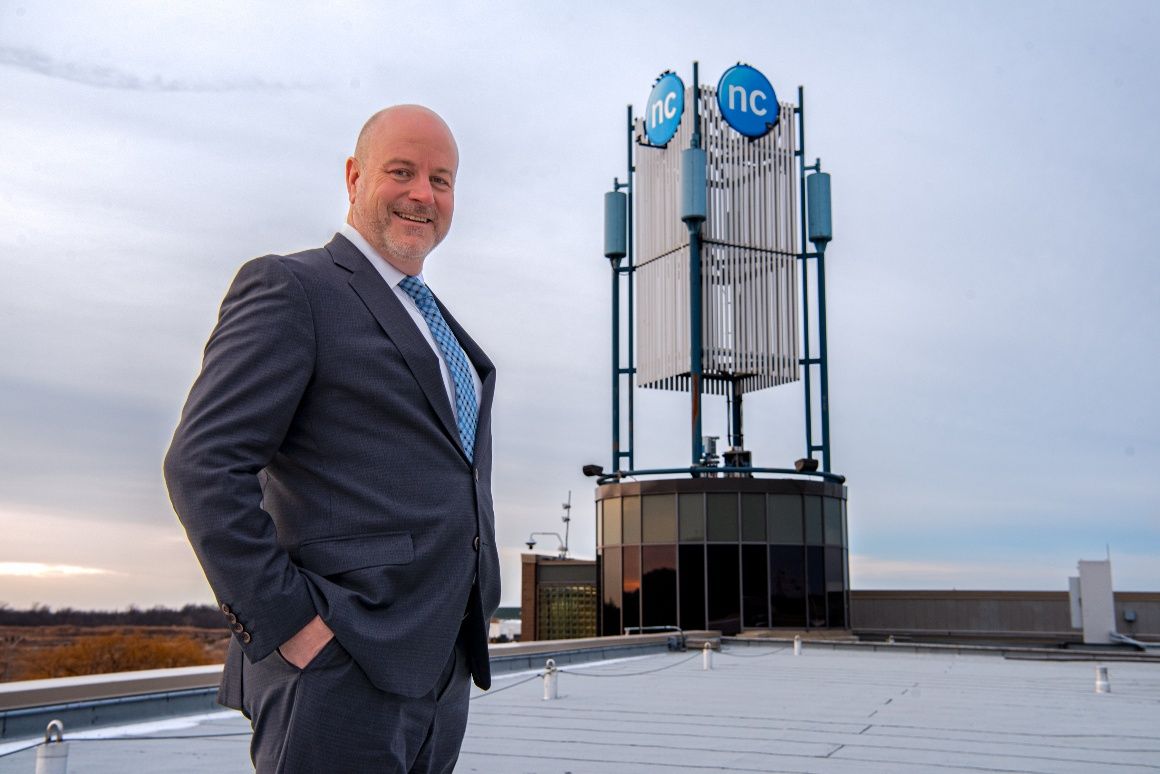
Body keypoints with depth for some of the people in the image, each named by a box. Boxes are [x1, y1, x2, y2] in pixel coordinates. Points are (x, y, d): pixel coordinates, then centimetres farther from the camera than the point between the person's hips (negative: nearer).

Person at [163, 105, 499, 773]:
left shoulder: (438, 326, 21)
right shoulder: (290, 289, -4)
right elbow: (202, 466, -14)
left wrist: (476, 608, 16)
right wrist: (288, 622, -18)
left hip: (443, 673, 8)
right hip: (340, 673, -8)